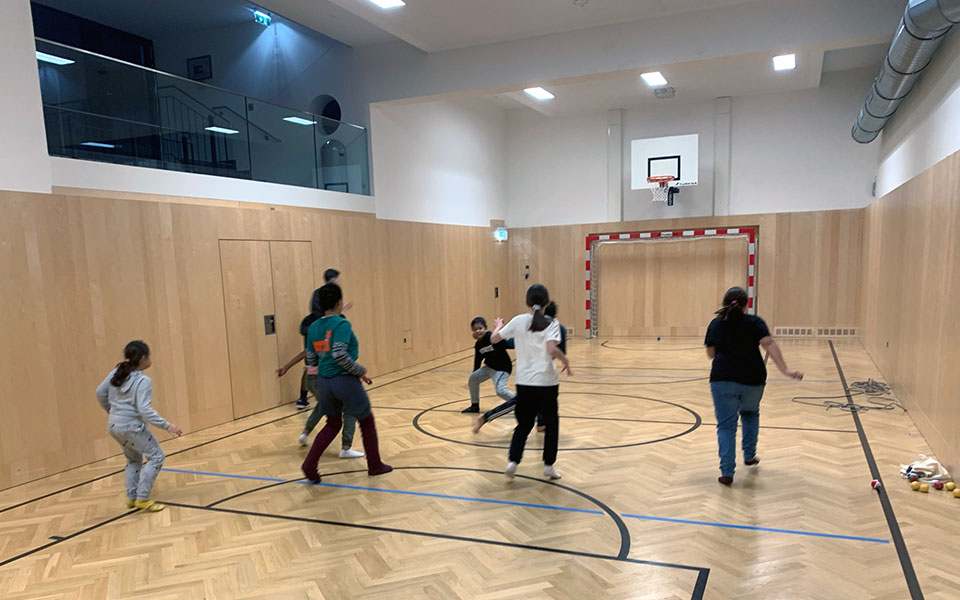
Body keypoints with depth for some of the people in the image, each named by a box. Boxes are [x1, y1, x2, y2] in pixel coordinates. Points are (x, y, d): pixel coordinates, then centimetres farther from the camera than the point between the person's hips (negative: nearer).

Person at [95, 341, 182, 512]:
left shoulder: (116, 373, 4)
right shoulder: (143, 381, -19)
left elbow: (100, 393, 15)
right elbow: (144, 410, -25)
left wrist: (110, 410, 31)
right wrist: (167, 425, -24)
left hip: (114, 425, 9)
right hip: (131, 427, -9)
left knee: (134, 459, 24)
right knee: (156, 457, 0)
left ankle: (131, 497, 27)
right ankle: (142, 499, -2)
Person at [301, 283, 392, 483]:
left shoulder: (314, 327, 5)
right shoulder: (342, 324, -15)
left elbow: (311, 360, 9)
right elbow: (340, 354, -27)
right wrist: (360, 371, -14)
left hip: (323, 382, 6)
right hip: (345, 381, -6)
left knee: (333, 424, 22)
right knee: (367, 422, 14)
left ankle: (310, 464, 8)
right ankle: (375, 465, 25)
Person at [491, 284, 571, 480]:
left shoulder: (518, 321, -1)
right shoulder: (551, 324, -8)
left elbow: (494, 339, 5)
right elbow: (551, 349, -23)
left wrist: (498, 326, 25)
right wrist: (565, 360, -5)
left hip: (524, 383, 2)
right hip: (547, 382, -2)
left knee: (523, 425, 16)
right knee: (551, 424, 17)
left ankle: (513, 461, 1)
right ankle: (549, 465, 19)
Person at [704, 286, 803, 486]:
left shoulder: (715, 324, 6)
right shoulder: (754, 323, 1)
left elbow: (711, 353, 12)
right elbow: (770, 345, -13)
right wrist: (785, 370, -20)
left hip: (723, 380, -1)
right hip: (752, 381, 1)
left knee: (726, 426, 3)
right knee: (750, 414, 29)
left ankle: (727, 472, -4)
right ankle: (749, 456, 34)